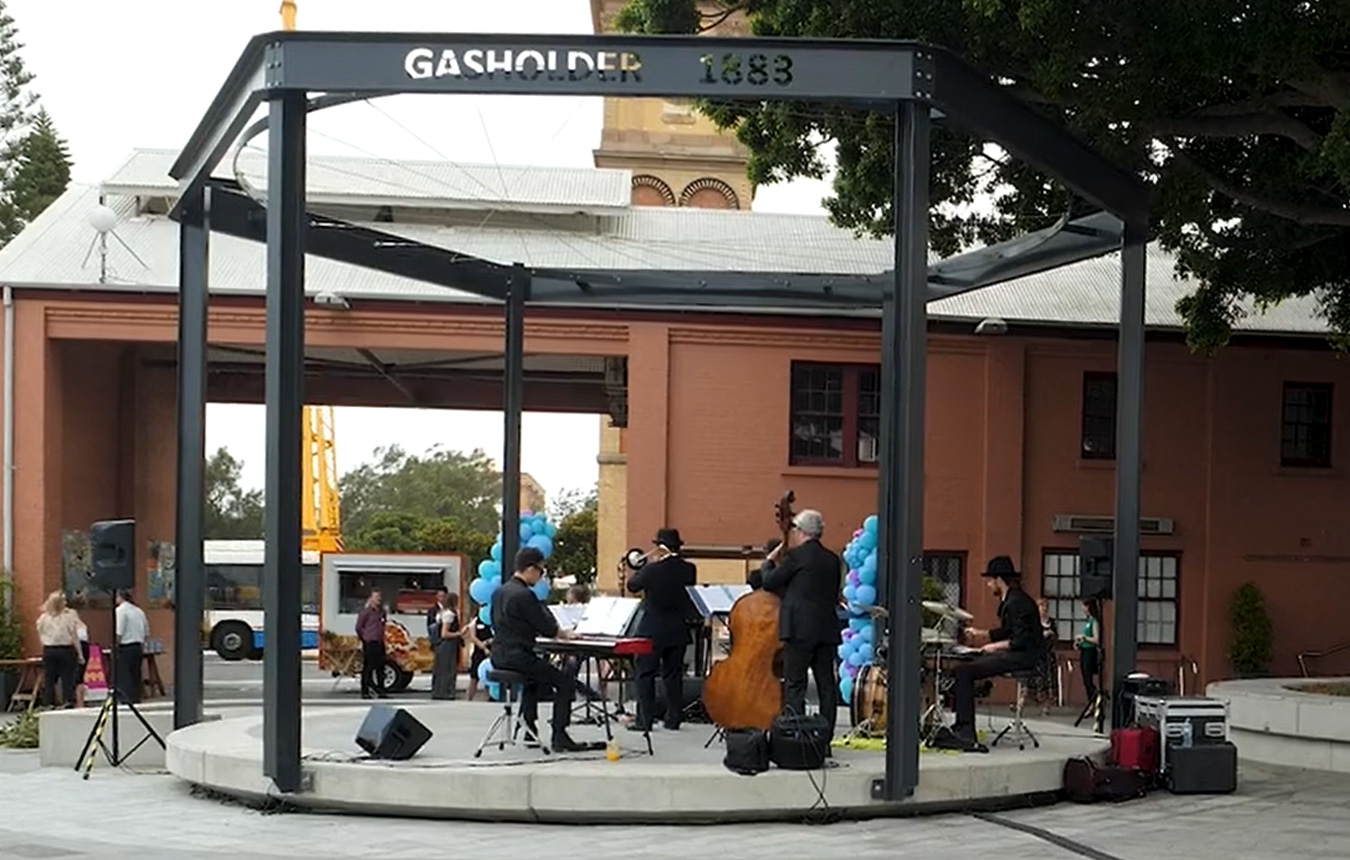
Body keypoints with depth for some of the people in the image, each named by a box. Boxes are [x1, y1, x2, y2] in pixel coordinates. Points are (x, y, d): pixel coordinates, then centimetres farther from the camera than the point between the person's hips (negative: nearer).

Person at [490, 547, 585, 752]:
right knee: (565, 683, 1)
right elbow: (547, 628, -13)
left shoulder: (500, 592, 11)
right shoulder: (525, 595, -18)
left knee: (537, 679, 36)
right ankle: (559, 736, -3)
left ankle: (529, 728, 36)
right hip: (518, 656, -9)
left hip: (499, 656, 9)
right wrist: (563, 634, 10)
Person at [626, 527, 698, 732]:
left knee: (646, 674, 2)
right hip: (678, 630, 4)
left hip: (652, 630, -4)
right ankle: (673, 718, 12)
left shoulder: (652, 569, -15)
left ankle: (644, 719, -3)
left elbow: (632, 585, -2)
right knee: (673, 674, 12)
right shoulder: (689, 569, -4)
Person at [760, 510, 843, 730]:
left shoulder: (796, 556, -7)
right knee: (826, 684, 7)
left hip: (800, 628, -6)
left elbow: (769, 582, -3)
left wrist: (770, 562, 14)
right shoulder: (833, 560, 12)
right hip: (827, 629, 6)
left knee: (794, 685, -4)